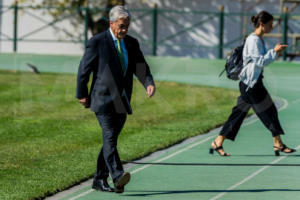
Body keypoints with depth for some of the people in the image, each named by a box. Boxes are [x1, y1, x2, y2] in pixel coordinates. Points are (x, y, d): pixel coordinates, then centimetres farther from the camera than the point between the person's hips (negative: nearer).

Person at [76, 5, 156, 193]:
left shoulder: (132, 43, 12)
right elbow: (84, 69, -1)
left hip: (122, 102, 6)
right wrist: (82, 95, 2)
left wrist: (149, 83, -12)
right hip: (104, 99, -6)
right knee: (109, 138, -17)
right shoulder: (97, 42, -5)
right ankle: (118, 177, -31)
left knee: (110, 140, 9)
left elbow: (140, 66, 9)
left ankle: (100, 180, 16)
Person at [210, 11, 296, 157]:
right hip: (250, 83, -10)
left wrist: (274, 54, 10)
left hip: (254, 82, 10)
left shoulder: (259, 40, 16)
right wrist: (274, 52, -14)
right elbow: (260, 61, -20)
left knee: (239, 112, 8)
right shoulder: (253, 40, -15)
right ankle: (278, 144, 2)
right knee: (269, 111, -4)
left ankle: (218, 143, 8)